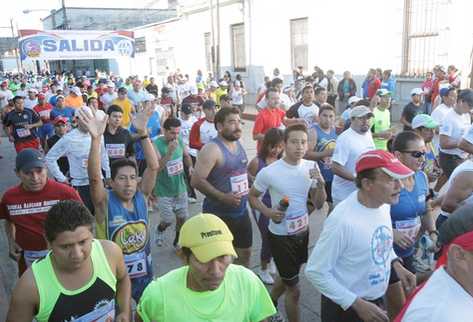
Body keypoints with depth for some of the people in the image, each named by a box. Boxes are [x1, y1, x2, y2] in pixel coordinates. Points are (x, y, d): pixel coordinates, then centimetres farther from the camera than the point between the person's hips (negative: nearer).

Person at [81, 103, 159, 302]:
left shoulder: (141, 196, -6)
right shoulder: (105, 201, -15)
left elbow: (153, 167, -17)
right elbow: (94, 177, -33)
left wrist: (142, 133, -26)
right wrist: (96, 138, -43)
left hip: (143, 270, 4)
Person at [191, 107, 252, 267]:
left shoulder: (239, 144, 8)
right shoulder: (212, 149, -19)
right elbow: (197, 181, -24)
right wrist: (223, 197, -27)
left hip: (241, 210, 8)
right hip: (218, 213, -8)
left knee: (245, 252, 19)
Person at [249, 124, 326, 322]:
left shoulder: (311, 167, -7)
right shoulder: (269, 172, -21)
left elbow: (319, 205, -2)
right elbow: (252, 197, -5)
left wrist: (321, 183, -19)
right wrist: (268, 212, -22)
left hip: (303, 232, 6)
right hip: (280, 236, -6)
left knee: (287, 277, 28)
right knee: (294, 290, 6)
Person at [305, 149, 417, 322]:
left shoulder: (383, 204, -7)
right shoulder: (343, 220, -31)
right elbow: (315, 272, -24)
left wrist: (396, 264, -4)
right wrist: (357, 304, -23)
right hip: (345, 307, -7)